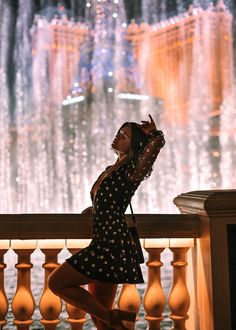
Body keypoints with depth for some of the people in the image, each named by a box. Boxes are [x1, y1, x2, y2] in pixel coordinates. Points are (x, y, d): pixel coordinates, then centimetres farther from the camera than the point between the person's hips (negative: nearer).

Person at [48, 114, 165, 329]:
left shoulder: (131, 172, -9)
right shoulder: (112, 170, 16)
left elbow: (158, 142, -24)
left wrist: (150, 133, -7)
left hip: (113, 246, -9)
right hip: (104, 245, 9)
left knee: (57, 282, -7)